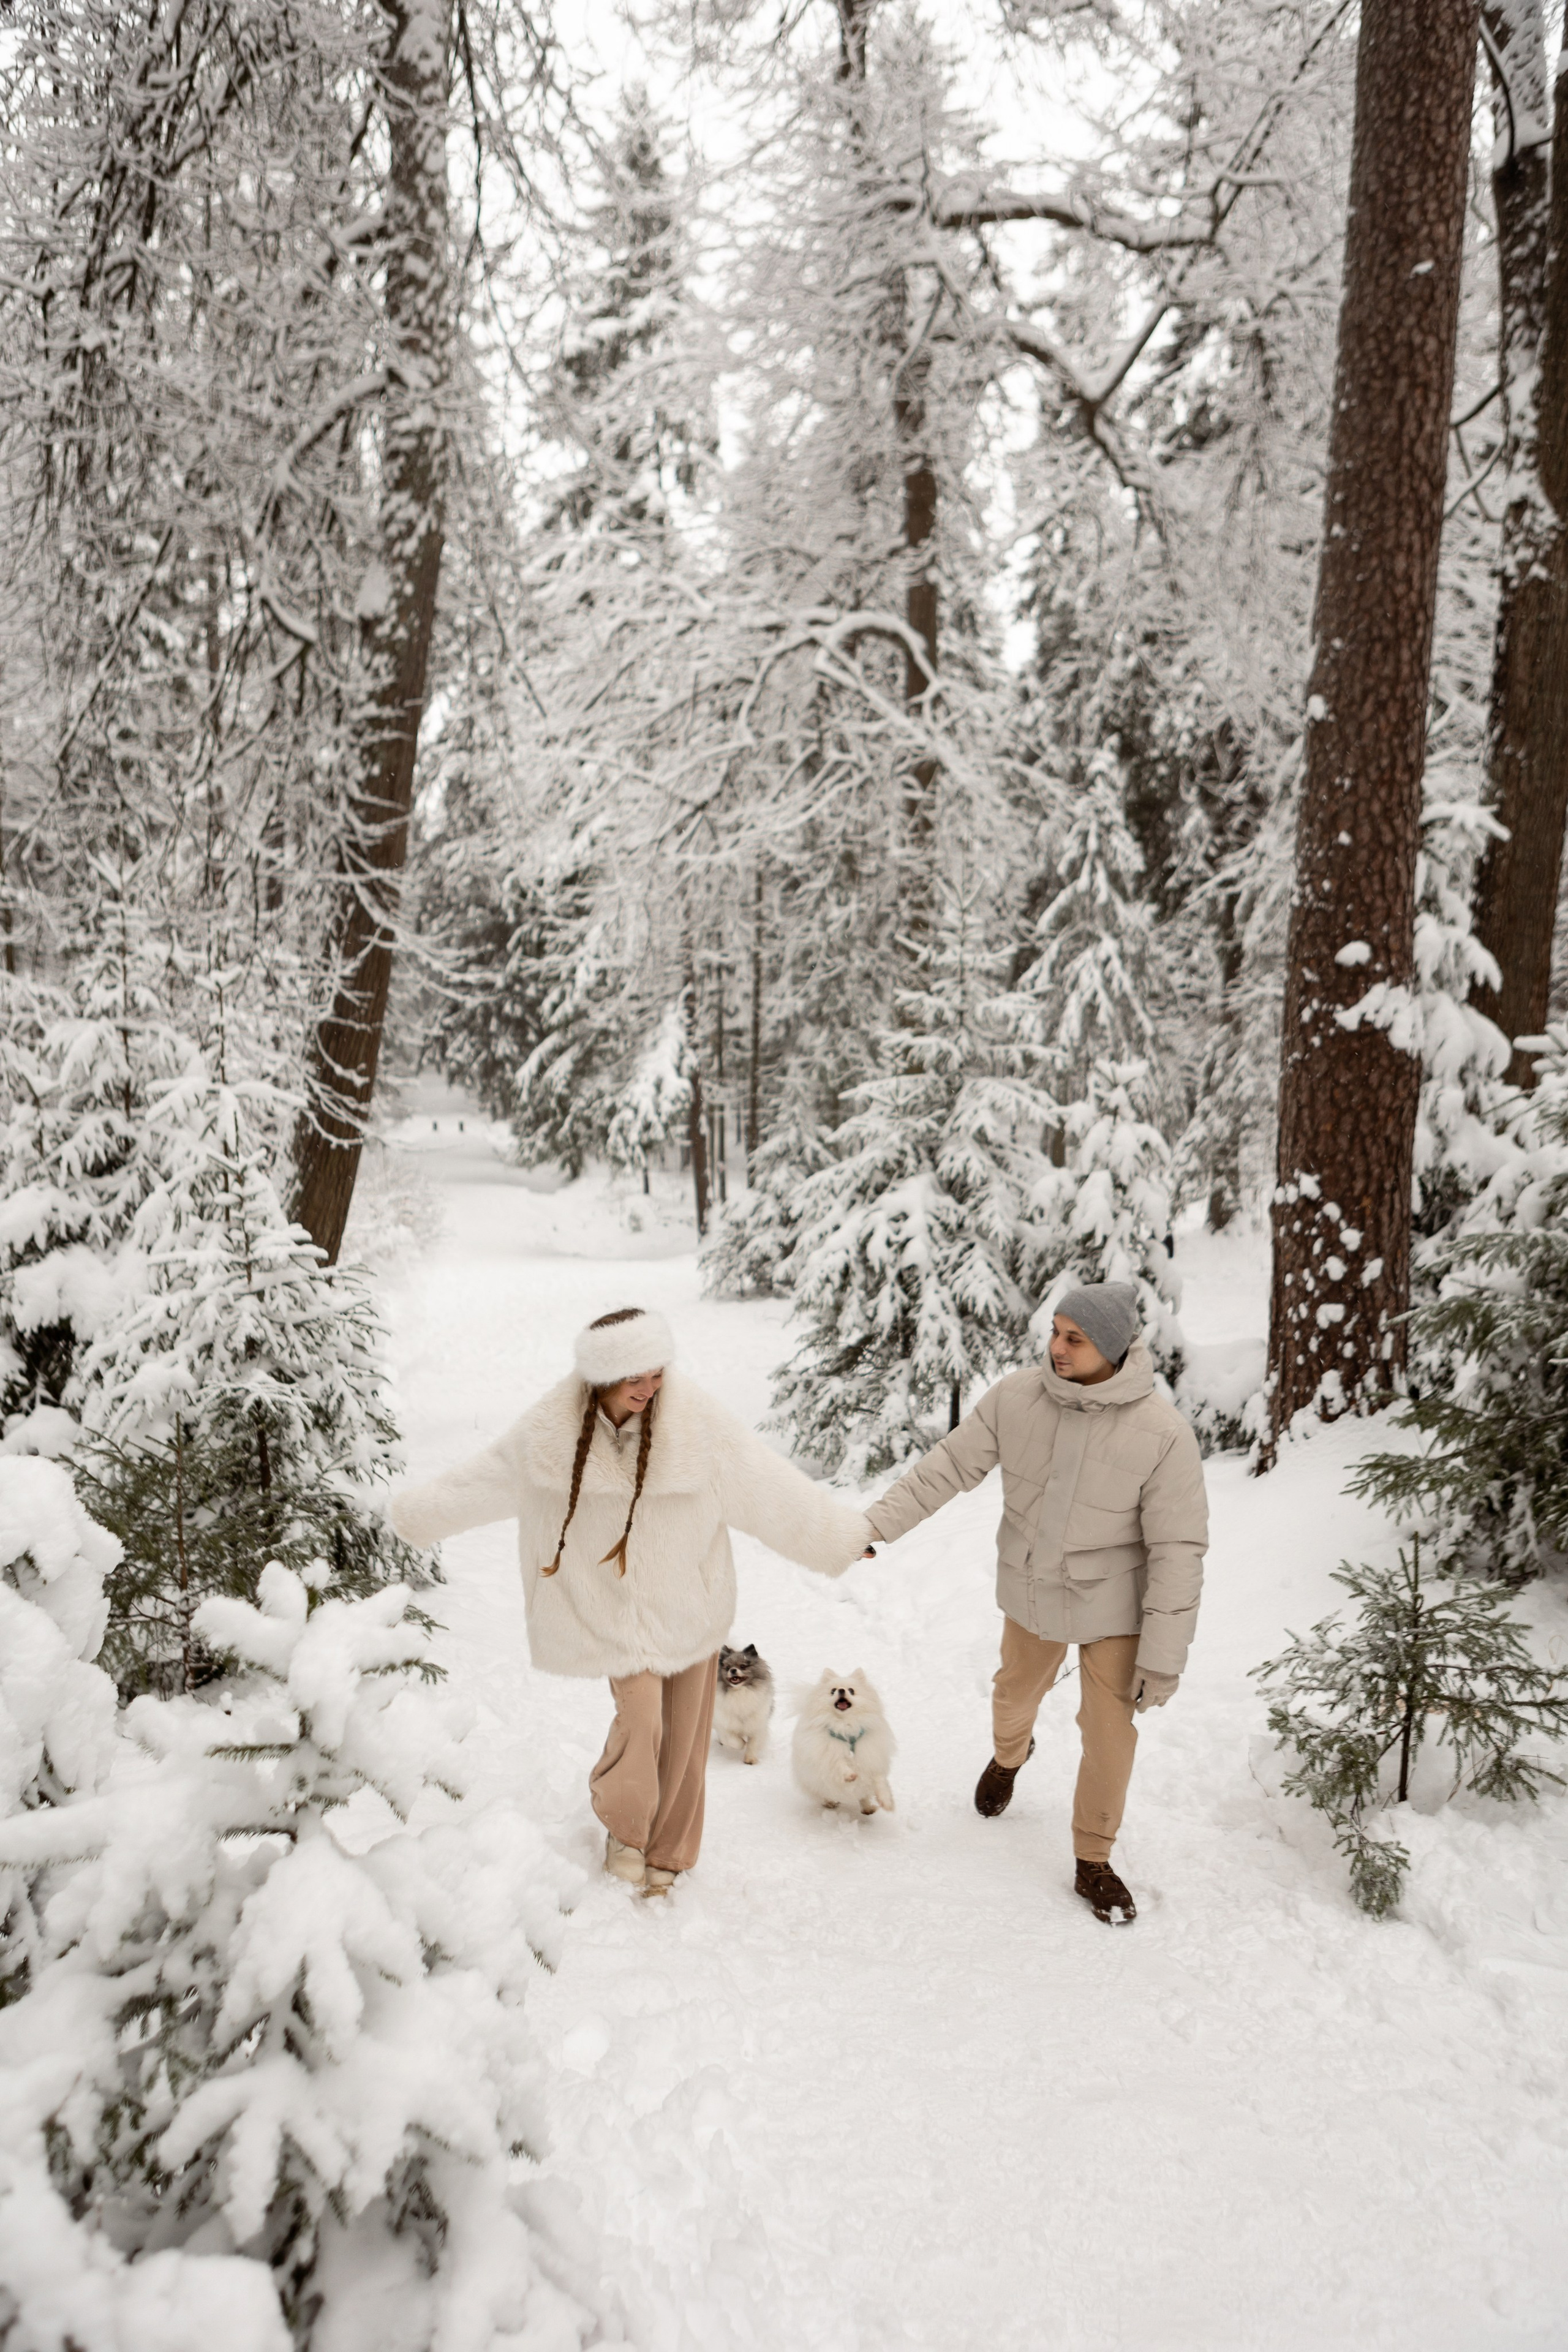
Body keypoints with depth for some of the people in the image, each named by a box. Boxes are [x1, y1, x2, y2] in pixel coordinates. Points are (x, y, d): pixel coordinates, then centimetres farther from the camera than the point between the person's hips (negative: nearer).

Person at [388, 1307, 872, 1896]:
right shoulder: (550, 1433, -16)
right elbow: (482, 1480, 2)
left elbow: (771, 1486, -11)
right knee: (641, 1717, -14)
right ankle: (623, 1826, 17)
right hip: (614, 1608, -1)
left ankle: (665, 1854, 32)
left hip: (689, 1601, 1)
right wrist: (412, 1511, 13)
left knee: (682, 1734, 8)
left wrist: (844, 1537, -6)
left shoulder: (696, 1423, -19)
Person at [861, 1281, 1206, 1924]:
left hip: (1113, 1605, -3)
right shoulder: (1016, 1397, -19)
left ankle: (1092, 1863, 27)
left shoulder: (1162, 1433, -27)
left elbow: (1179, 1551, -21)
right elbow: (948, 1467, -9)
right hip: (1031, 1592, 3)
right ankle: (1009, 1754, 62)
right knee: (1017, 1692, 26)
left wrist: (1164, 1656, -19)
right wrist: (880, 1521, -19)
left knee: (1108, 1732, 3)